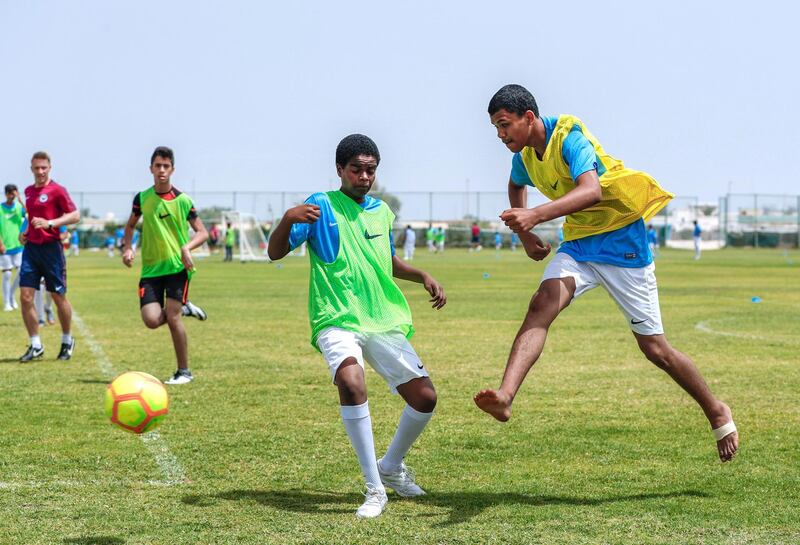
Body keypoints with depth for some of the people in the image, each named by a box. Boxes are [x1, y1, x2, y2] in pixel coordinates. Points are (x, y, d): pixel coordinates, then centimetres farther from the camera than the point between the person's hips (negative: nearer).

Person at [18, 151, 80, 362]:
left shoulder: (57, 190, -7)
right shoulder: (29, 191, 14)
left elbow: (75, 215, -12)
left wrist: (50, 223, -23)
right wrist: (25, 232, 10)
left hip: (51, 247, -6)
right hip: (31, 247, 6)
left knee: (58, 296, 3)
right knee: (25, 296, -4)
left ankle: (67, 341, 22)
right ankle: (35, 346, 4)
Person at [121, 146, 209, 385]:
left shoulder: (182, 200, -4)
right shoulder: (142, 198, 4)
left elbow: (202, 233, 0)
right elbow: (131, 225, 20)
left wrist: (187, 247, -19)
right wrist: (127, 248, 1)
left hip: (177, 266, -3)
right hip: (151, 268, 3)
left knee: (172, 317, -14)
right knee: (152, 320, -12)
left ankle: (184, 371, 0)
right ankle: (184, 308, 21)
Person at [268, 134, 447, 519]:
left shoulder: (381, 211, 14)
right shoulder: (322, 206, -2)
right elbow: (275, 253, -8)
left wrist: (423, 276, 14)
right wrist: (288, 219, -27)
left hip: (385, 322, 6)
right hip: (337, 322, -5)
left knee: (425, 398, -3)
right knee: (351, 382, -33)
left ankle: (391, 466, 27)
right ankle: (375, 489, -23)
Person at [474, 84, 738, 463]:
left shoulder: (569, 136, -21)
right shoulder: (524, 154, 3)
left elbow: (592, 191, -39)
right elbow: (516, 187, 29)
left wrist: (536, 215, -51)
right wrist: (524, 235, 17)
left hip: (621, 239, -6)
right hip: (579, 242, 6)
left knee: (654, 348, 0)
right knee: (541, 305, -23)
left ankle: (717, 412, 21)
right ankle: (505, 396, -39)